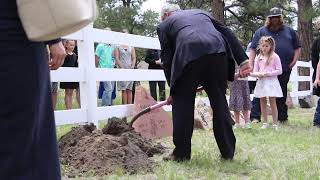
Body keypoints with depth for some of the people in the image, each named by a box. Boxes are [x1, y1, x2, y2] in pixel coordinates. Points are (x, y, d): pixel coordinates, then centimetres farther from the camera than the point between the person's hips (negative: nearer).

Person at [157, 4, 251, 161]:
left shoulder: (165, 24, 26)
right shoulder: (200, 12, 36)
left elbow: (167, 59, 19)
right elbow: (227, 33, 21)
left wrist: (172, 90, 25)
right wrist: (243, 61, 13)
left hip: (189, 56, -3)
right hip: (218, 52, 4)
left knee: (182, 103, 11)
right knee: (219, 102, 14)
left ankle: (181, 153, 14)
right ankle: (228, 151, 19)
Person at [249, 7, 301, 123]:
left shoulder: (289, 31, 15)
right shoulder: (261, 32, 7)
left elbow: (297, 48, 18)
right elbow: (253, 49, 2)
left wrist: (294, 61, 4)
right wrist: (250, 65, -8)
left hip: (284, 70, 2)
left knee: (282, 94, 9)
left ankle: (282, 117, 17)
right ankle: (255, 117, -3)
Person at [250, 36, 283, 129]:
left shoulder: (275, 57, -2)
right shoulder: (258, 58, 10)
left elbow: (279, 71, -5)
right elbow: (254, 72, 11)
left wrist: (268, 73, -15)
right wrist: (258, 74, -12)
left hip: (271, 81, -4)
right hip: (261, 82, 4)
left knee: (272, 102, -3)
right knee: (262, 102, 7)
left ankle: (275, 124, 3)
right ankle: (265, 123, 16)